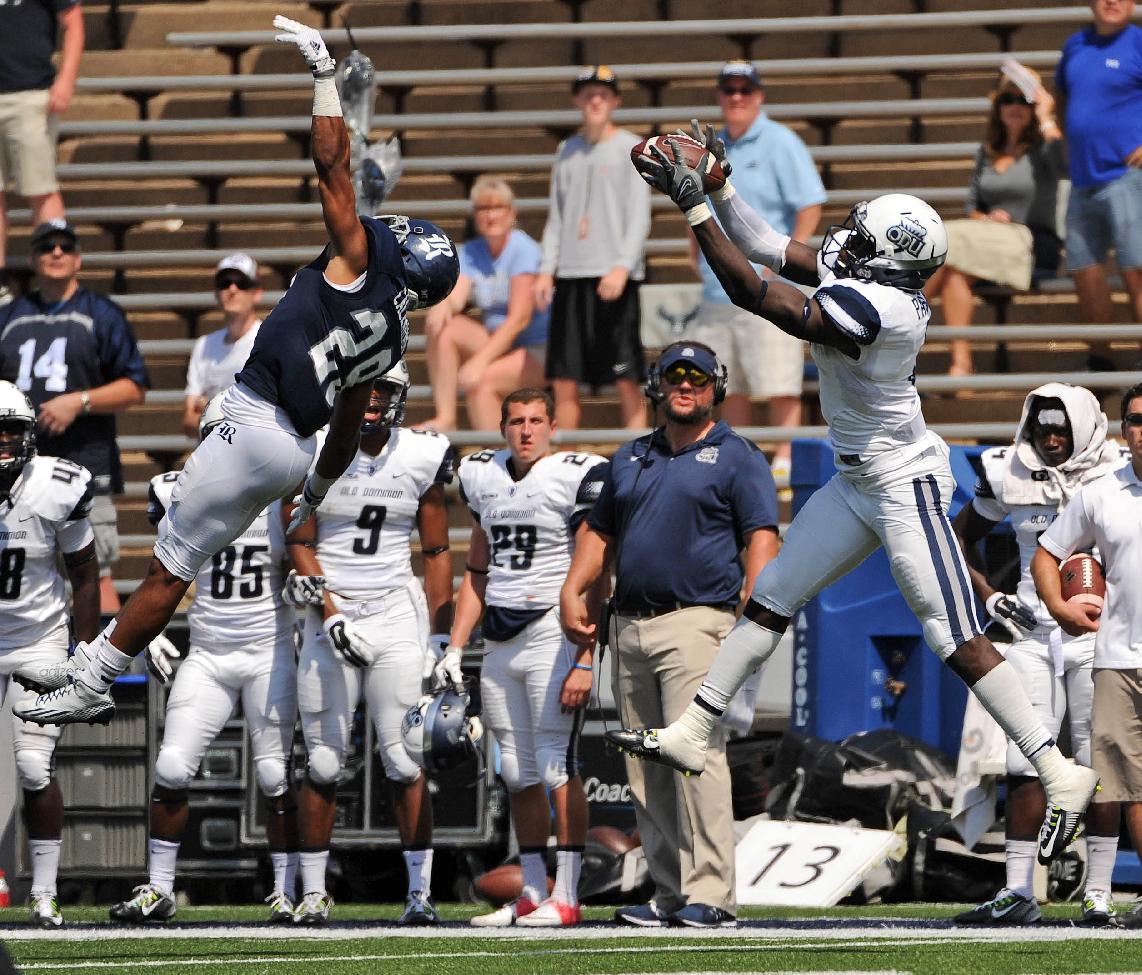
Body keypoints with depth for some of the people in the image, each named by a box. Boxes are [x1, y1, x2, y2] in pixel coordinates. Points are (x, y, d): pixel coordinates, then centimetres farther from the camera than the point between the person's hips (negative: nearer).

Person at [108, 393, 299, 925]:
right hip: (206, 656, 2)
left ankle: (286, 891, 7)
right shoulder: (180, 497, 1)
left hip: (269, 655, -2)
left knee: (276, 775, -3)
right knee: (172, 767, -6)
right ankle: (159, 889, 4)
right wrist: (152, 633, 4)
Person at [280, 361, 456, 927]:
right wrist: (332, 618, -13)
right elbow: (301, 546, -3)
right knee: (323, 762, 1)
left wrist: (440, 639, 4)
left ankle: (420, 891, 0)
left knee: (405, 760, -6)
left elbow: (437, 554, 9)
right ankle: (313, 891, 10)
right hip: (331, 616, -1)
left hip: (398, 615, 1)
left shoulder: (421, 459, 3)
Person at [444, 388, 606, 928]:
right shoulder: (483, 476, 13)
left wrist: (584, 661, -16)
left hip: (553, 635, -6)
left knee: (556, 766, -9)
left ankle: (565, 897, -6)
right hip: (500, 641, 7)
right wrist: (455, 647, 16)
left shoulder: (579, 477, -8)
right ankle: (532, 894, 13)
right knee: (518, 773, 8)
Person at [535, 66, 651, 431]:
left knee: (627, 382, -5)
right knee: (564, 383, 4)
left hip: (614, 276, -5)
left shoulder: (630, 147, 1)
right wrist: (546, 270, 7)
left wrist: (622, 266, -16)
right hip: (571, 276, 5)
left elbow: (640, 216, -5)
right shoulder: (567, 151, 15)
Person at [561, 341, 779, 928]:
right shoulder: (631, 459, 21)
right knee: (646, 771, 5)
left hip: (696, 621, -7)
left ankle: (710, 895, -18)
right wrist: (572, 592, 10)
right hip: (631, 628, 7)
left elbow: (761, 540, -7)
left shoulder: (735, 458, 2)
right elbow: (600, 533, 27)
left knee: (695, 755, -16)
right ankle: (669, 895, 9)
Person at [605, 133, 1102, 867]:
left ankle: (1063, 777, -6)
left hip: (906, 484, -10)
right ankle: (690, 736, 23)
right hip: (860, 483, 10)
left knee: (959, 642, -9)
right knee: (770, 601, 14)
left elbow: (753, 293, -28)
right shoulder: (877, 284, -3)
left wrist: (694, 206, -24)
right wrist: (718, 188, -1)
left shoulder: (870, 307, -29)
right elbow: (768, 249, 9)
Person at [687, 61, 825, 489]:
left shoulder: (780, 143, -5)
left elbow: (810, 206, -10)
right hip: (717, 289, 7)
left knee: (779, 384, -8)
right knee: (729, 388, 10)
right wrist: (697, 253, 13)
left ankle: (785, 460, -5)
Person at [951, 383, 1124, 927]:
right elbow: (960, 536, 18)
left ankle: (1099, 896, 3)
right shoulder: (1009, 477, 3)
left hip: (1096, 635, -2)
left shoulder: (1116, 476, -4)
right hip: (1033, 632, 2)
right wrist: (986, 595, 5)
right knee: (1025, 764, -1)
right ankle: (1018, 893, 1)